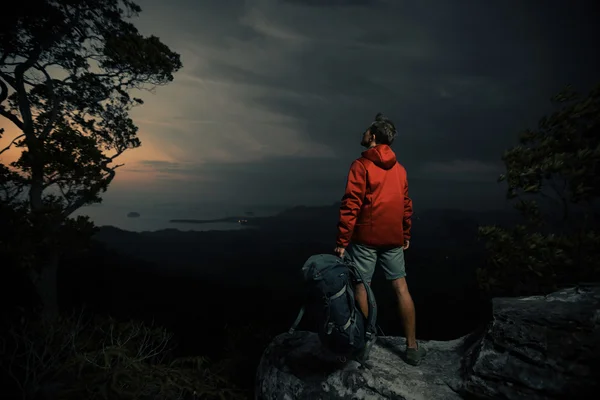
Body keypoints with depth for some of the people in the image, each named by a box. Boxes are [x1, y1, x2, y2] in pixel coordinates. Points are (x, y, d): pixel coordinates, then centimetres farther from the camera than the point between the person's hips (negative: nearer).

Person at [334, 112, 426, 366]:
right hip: (393, 238, 6)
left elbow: (350, 205, -14)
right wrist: (406, 236, 23)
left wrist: (342, 241, -12)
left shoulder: (361, 165, -8)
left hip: (365, 237, -5)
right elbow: (406, 205, 14)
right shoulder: (399, 169, 10)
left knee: (361, 287, 6)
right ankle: (412, 347, 14)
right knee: (401, 287, 9)